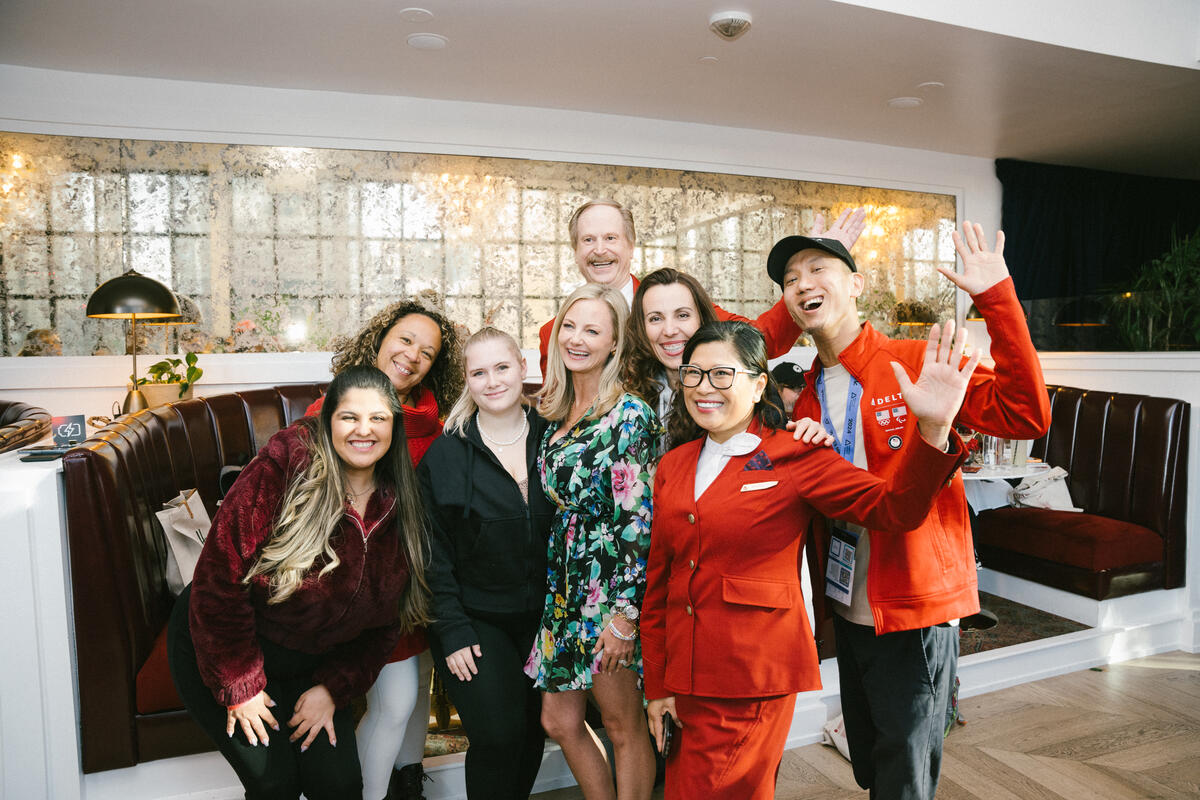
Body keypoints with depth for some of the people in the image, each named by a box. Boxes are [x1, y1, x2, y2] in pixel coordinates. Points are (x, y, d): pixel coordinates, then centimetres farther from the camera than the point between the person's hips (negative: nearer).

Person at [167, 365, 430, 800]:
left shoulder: (399, 506, -7)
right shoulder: (283, 466, -25)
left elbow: (385, 620, 1)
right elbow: (221, 572, -23)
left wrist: (333, 687, -7)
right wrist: (239, 686, -17)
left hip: (308, 664, 4)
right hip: (217, 646, -4)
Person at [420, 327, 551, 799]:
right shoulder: (445, 454, -5)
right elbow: (433, 552, -5)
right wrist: (452, 631, -10)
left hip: (541, 616, 3)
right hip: (474, 620, -2)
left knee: (534, 729, 10)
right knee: (498, 734, -11)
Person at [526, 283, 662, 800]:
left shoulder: (630, 416, -12)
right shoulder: (555, 413, 10)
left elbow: (640, 521, -16)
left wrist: (625, 613, -18)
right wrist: (552, 591, 15)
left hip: (610, 584, -7)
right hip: (564, 586, 8)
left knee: (623, 726, 7)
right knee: (559, 720, 15)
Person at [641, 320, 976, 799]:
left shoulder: (793, 460, -7)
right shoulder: (672, 467, 6)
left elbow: (894, 507, -17)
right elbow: (658, 581, 9)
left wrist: (933, 428, -34)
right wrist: (657, 686, 8)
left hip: (754, 684, -5)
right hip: (685, 679, 5)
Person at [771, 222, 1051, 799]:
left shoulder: (921, 363, -12)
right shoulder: (805, 396, 5)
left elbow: (1026, 417, -25)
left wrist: (996, 298, -30)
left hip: (914, 613, -6)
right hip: (848, 613, 6)